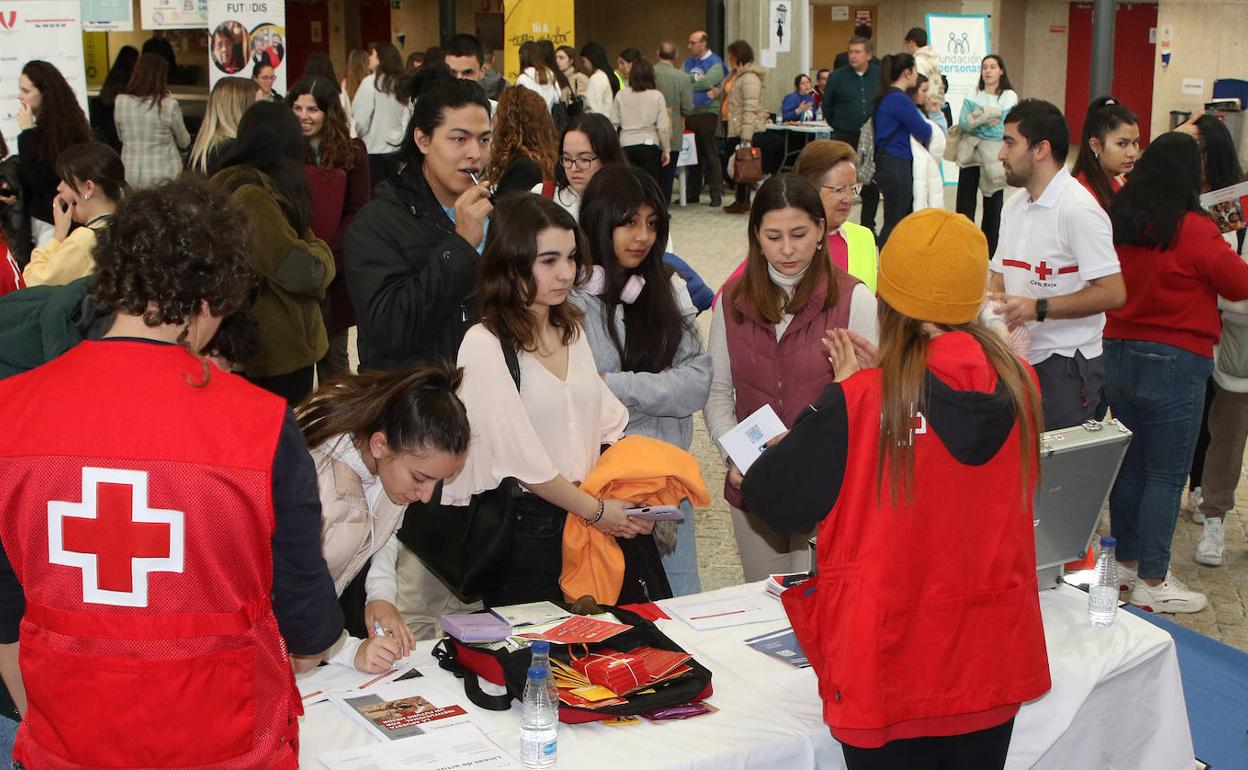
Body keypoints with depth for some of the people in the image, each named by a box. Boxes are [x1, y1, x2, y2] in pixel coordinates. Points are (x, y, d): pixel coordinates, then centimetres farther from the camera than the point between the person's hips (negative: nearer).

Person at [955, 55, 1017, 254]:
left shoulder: (1010, 97, 1)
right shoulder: (973, 96, 7)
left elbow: (1006, 128, -10)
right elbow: (963, 123, -8)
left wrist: (977, 120, -11)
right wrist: (991, 116, -18)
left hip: (994, 156, -1)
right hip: (970, 154, 2)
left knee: (993, 205, 7)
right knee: (964, 205, 0)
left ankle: (990, 252, 16)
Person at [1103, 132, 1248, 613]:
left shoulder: (1119, 221, 0)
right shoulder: (1195, 231, -17)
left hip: (1119, 354, 6)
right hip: (1174, 362, -6)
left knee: (1130, 464, 16)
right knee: (1166, 476, 2)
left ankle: (1127, 561, 28)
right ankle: (1151, 583, 8)